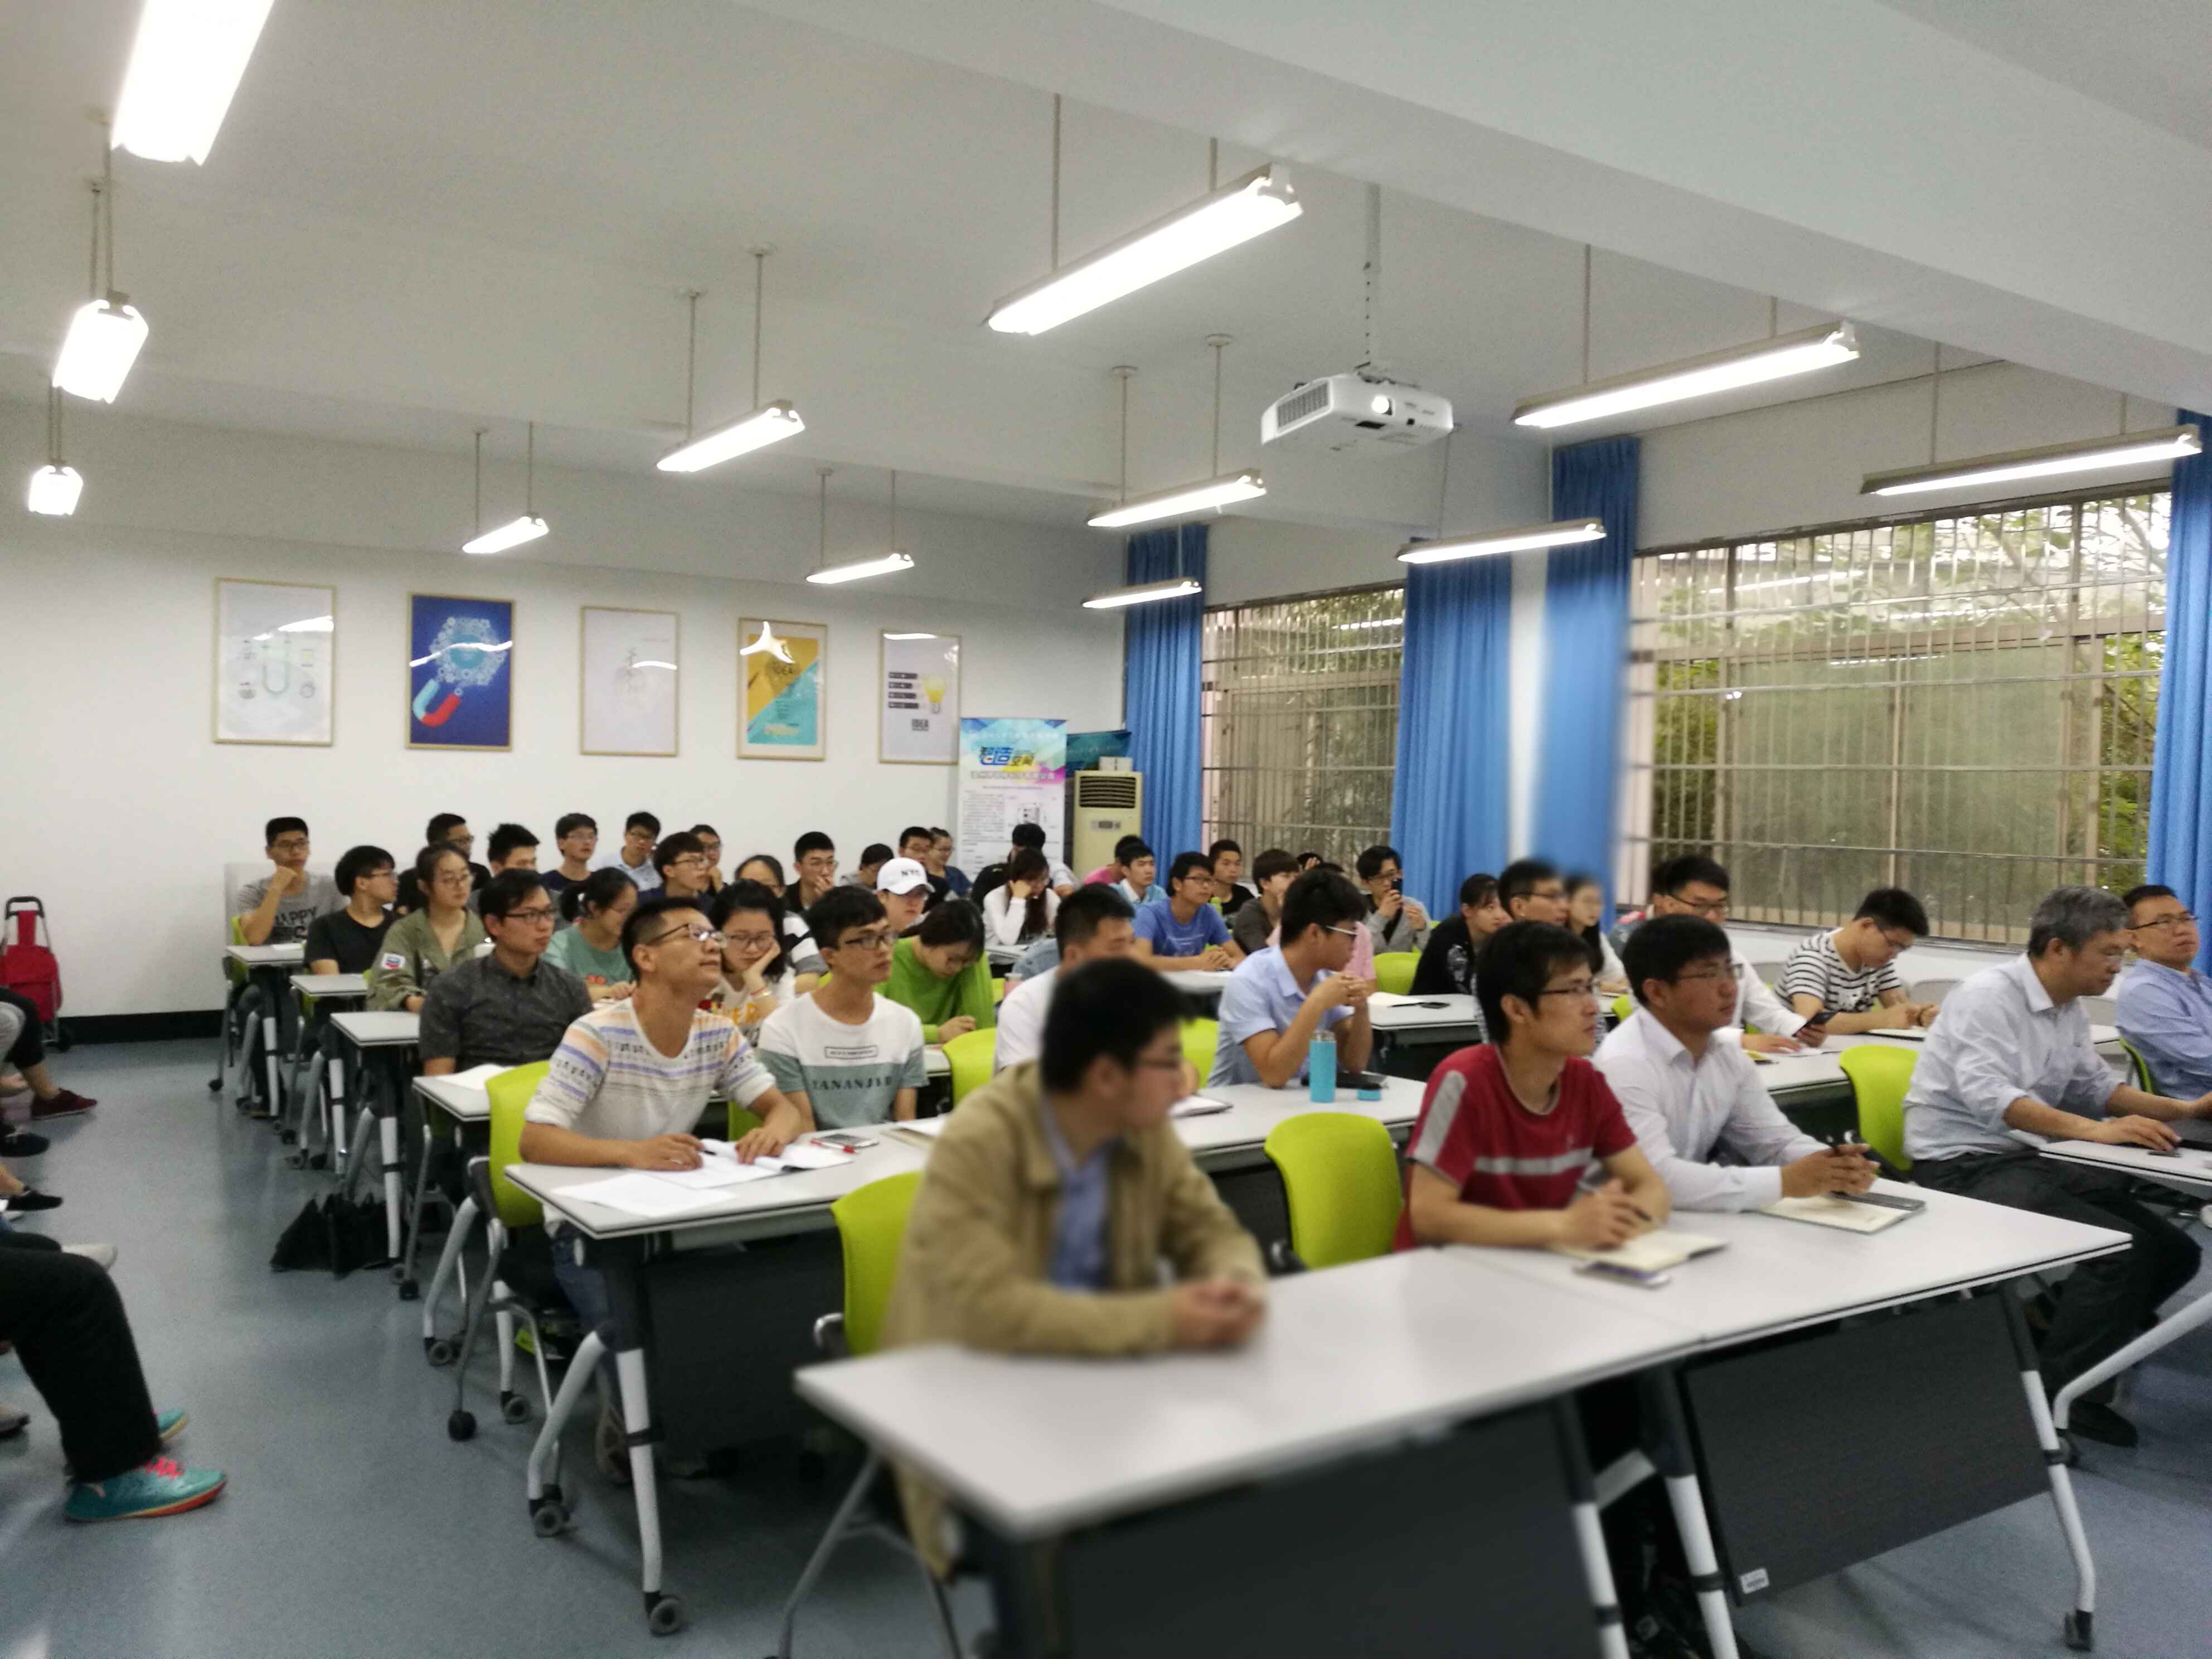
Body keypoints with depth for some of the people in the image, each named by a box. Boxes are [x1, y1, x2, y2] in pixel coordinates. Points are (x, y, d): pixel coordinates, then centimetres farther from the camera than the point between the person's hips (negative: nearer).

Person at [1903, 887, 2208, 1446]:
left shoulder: (2070, 1009, 10)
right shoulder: (1988, 996, -18)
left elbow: (2096, 1088, 21)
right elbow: (1988, 1095, -32)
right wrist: (2094, 1130, -40)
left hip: (2026, 1156, 9)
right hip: (1963, 1165, -9)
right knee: (2122, 1247, -23)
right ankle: (2055, 1390, -9)